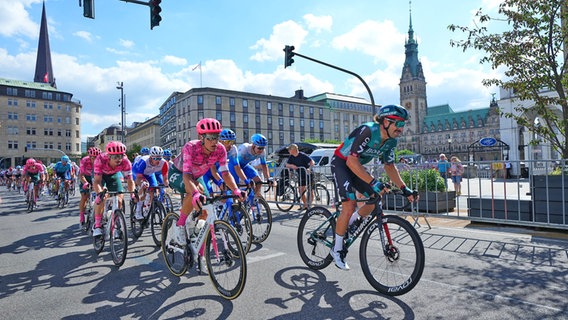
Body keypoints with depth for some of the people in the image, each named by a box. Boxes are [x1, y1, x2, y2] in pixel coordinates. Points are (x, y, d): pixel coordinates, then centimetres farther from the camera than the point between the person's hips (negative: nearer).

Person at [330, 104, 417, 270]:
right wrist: (373, 182, -43)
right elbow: (352, 161, -36)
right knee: (350, 205, -20)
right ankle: (337, 250, -3)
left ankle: (348, 225, 20)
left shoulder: (390, 141, -5)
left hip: (356, 166, 8)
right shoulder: (368, 131, -30)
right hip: (340, 163, -8)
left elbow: (389, 166, 5)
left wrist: (404, 188, -4)